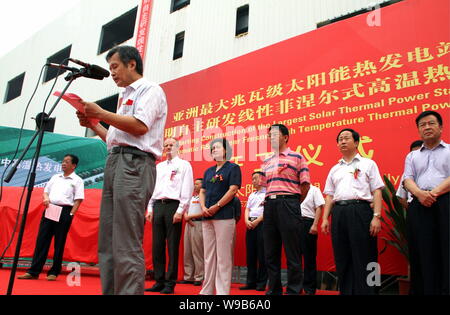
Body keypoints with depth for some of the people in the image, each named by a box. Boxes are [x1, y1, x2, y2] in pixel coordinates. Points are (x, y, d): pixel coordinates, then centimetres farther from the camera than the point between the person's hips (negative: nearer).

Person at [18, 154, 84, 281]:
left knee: (59, 243, 0)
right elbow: (46, 191, 23)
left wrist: (71, 214, -12)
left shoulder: (77, 180, 3)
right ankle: (33, 271, 6)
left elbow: (78, 200, -3)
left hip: (65, 211, -5)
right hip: (49, 210, 5)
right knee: (42, 240, 2)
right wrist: (46, 198, 0)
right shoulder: (55, 177, 20)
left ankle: (54, 272, 8)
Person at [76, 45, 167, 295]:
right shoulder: (126, 97, 30)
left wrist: (101, 113, -7)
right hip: (114, 162, 10)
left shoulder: (150, 90, 3)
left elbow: (140, 126, -15)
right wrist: (93, 125, 20)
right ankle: (109, 291, 12)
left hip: (134, 163, -9)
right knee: (107, 243, 7)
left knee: (126, 244, -14)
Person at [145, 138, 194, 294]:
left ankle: (170, 284, 5)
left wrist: (180, 210, -13)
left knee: (172, 246, -3)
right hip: (158, 206, 6)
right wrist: (150, 208, 9)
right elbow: (152, 187, 19)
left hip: (173, 206, -5)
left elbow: (187, 189, -5)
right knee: (157, 245, 5)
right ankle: (159, 281, 14)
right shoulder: (158, 167, 21)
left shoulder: (184, 165, 4)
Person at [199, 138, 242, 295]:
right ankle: (207, 290, 18)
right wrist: (203, 207, -2)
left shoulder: (233, 168, 1)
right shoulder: (208, 171, 19)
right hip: (207, 217, 7)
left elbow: (233, 190, -10)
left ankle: (223, 291, 1)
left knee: (223, 256, -5)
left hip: (224, 216, -6)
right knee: (209, 255, 10)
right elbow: (202, 192, 17)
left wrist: (216, 206, -13)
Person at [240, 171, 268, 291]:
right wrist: (247, 221, 0)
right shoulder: (252, 195, 23)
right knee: (250, 254, 6)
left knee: (262, 255, -4)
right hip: (250, 225, 7)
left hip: (261, 224, -7)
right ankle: (251, 282, 13)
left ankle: (261, 283, 4)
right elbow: (247, 209, 18)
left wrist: (257, 221, -13)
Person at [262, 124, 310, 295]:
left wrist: (292, 204, 2)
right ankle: (274, 289, 21)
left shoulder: (297, 157, 2)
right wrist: (269, 202, 11)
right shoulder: (267, 162, 18)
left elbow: (305, 185, -1)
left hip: (288, 204, -6)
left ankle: (294, 290, 8)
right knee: (270, 251, 9)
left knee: (292, 251, -2)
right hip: (269, 205, 6)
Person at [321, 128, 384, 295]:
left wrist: (376, 217, -10)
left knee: (363, 259, -4)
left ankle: (365, 291, 4)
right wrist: (325, 218, 8)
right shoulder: (334, 169, 21)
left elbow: (377, 192, 2)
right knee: (342, 259, 7)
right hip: (339, 212, 4)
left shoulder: (368, 164, 10)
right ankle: (345, 291, 16)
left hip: (360, 211, -4)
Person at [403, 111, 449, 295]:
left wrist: (435, 192, -15)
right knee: (423, 255, 0)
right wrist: (419, 193, -11)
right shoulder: (412, 156, 23)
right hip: (419, 206, 2)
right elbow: (408, 180, 9)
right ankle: (425, 290, 3)